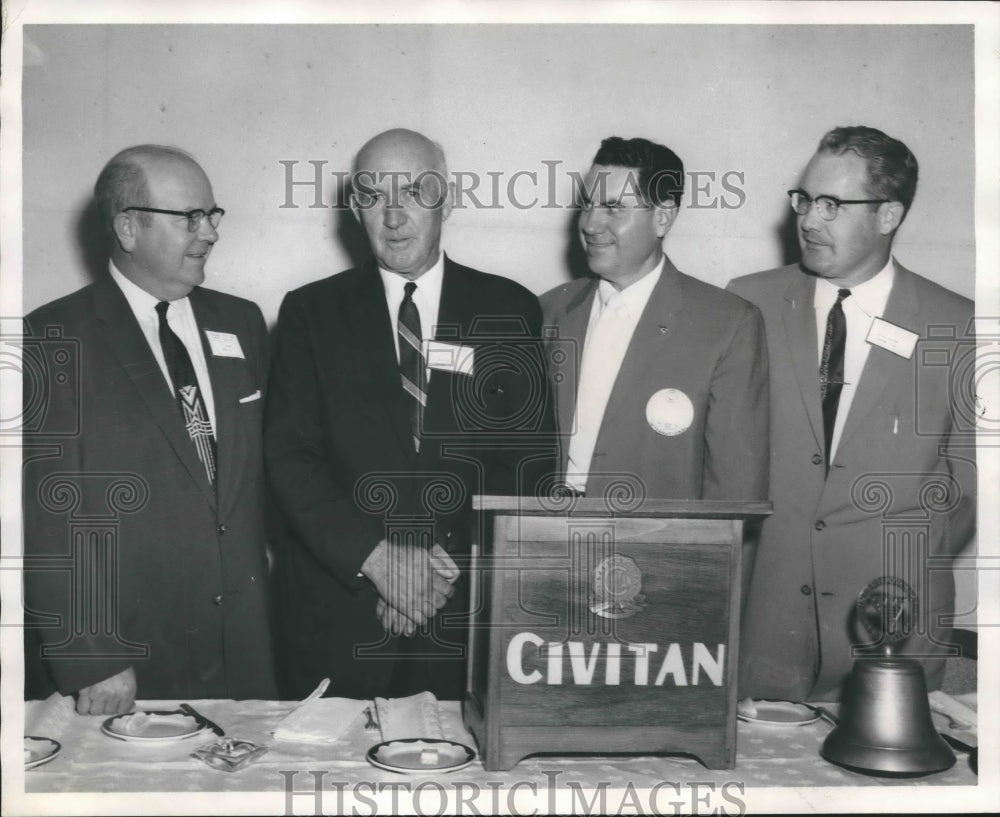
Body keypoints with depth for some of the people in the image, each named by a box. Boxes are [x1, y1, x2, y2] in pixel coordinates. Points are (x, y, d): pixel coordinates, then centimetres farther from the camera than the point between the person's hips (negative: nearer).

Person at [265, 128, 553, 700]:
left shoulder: (510, 310, 5)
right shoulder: (311, 312, 5)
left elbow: (529, 460, 1)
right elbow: (289, 456, -3)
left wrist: (454, 563, -11)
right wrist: (375, 557, -15)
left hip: (471, 612, 0)